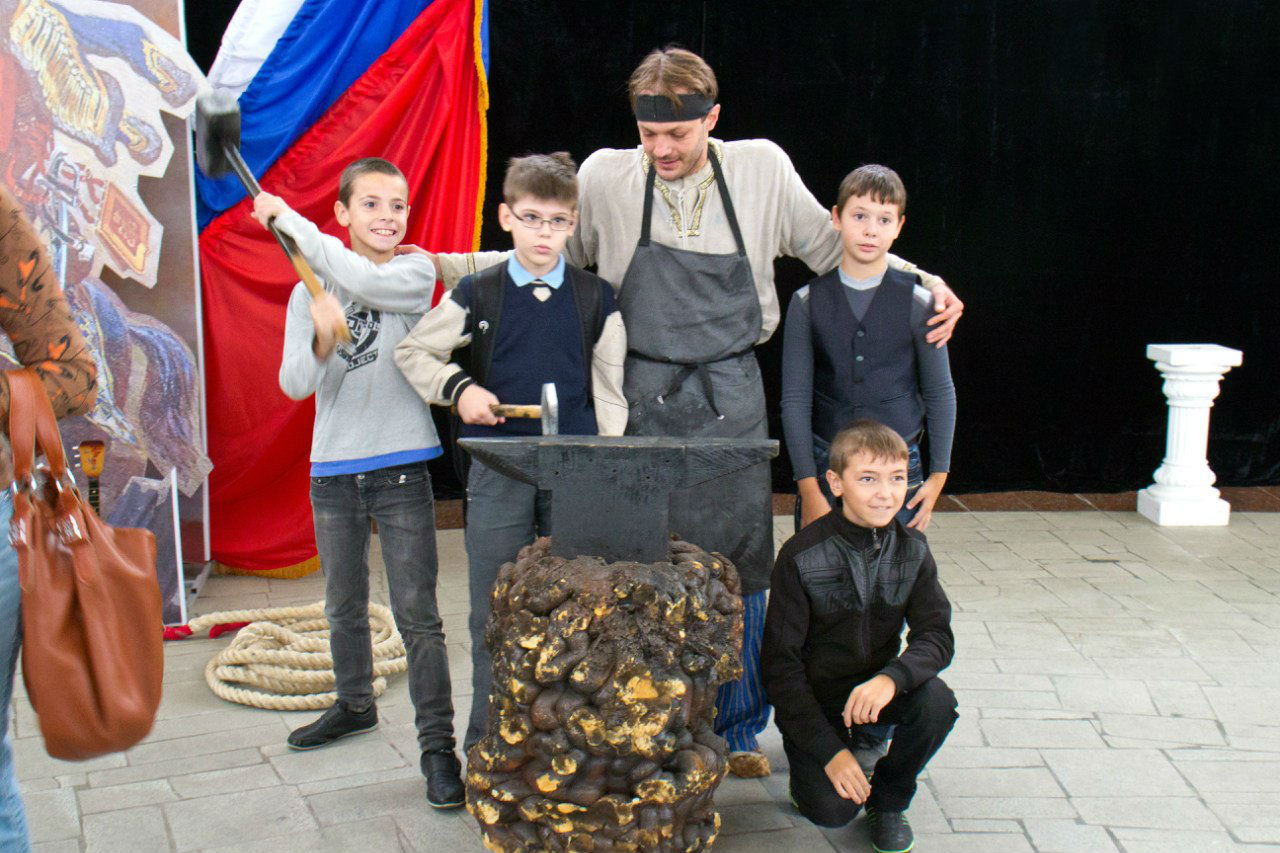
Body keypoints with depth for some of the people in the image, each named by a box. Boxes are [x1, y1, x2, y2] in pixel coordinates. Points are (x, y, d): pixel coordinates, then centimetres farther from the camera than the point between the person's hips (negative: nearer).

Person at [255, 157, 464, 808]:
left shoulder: (415, 273, -2)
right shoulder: (310, 290, 5)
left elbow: (364, 280, -25)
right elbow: (295, 384, -3)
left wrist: (286, 219, -17)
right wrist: (322, 341, -24)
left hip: (401, 465, -4)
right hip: (332, 467, 4)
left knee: (416, 612, -5)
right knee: (344, 606, 19)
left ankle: (437, 744, 1)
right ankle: (354, 705, 40)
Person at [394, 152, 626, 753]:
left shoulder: (597, 299, 6)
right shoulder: (478, 294, 2)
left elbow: (609, 389, 8)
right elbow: (412, 353, 11)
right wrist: (458, 388, -6)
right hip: (497, 472, -1)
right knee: (494, 612, 4)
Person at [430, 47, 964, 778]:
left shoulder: (762, 169, -1)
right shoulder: (606, 178, -3)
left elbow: (834, 249, 10)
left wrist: (924, 281, 1)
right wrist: (440, 265, 4)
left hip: (732, 401, 1)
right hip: (643, 402, -1)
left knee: (740, 568, 8)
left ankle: (737, 730, 26)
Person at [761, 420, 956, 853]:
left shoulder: (911, 550, -6)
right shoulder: (802, 556, -18)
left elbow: (937, 637, -11)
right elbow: (779, 661, -16)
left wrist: (891, 678, -35)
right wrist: (829, 751, -21)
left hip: (876, 687, 4)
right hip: (812, 697, -4)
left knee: (937, 701, -27)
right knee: (833, 809, -23)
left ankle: (888, 798, 1)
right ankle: (808, 766, 15)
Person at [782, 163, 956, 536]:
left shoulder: (918, 302, -1)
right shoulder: (808, 302, 0)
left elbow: (940, 393, 7)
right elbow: (795, 398, -1)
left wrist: (938, 476, 4)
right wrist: (808, 488, -6)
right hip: (824, 469, 0)